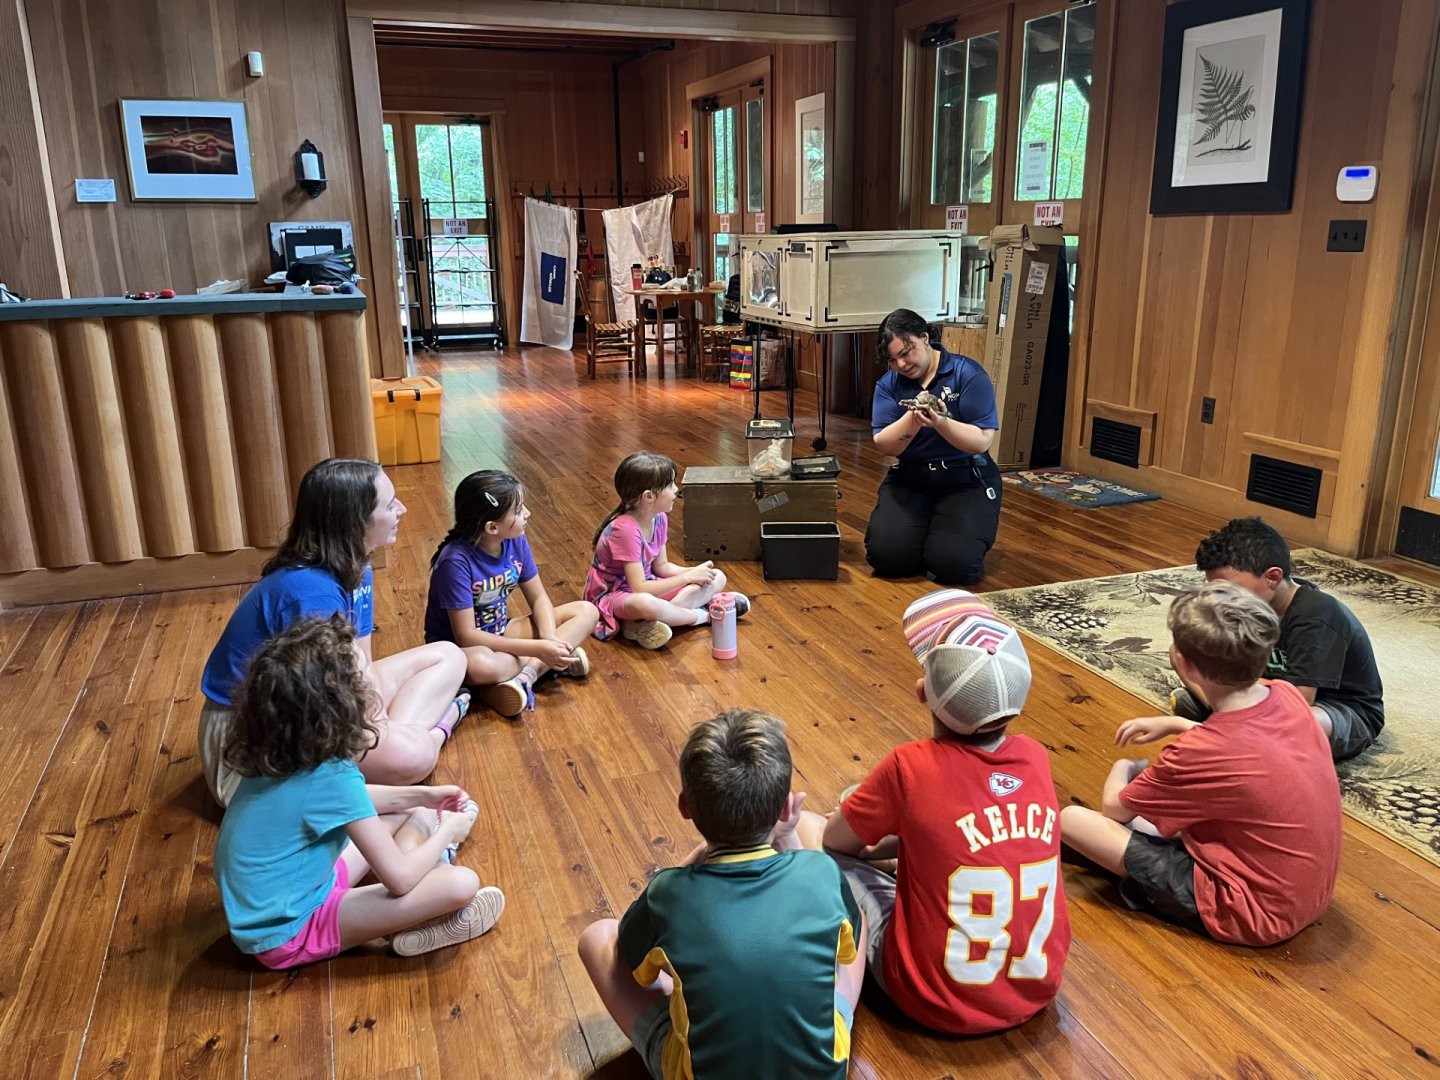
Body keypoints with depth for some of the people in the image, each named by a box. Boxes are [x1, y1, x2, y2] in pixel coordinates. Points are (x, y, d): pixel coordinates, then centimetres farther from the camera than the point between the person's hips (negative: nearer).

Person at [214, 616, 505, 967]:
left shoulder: (281, 752, -5)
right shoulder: (333, 776, -29)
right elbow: (398, 878, -23)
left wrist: (420, 795, 13)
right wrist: (446, 833, -5)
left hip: (265, 907, 9)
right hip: (289, 930, -9)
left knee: (415, 816, 14)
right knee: (462, 884, -21)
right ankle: (417, 932, 3)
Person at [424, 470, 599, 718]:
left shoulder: (515, 541, -9)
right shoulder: (456, 561, -27)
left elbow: (539, 598, 0)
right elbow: (466, 636, -28)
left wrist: (550, 639, -21)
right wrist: (538, 649, -31)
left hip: (501, 632, 7)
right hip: (458, 647, -7)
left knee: (587, 611, -7)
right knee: (478, 665, -44)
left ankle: (525, 675, -24)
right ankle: (545, 665, -18)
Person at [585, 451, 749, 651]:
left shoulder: (659, 518, -3)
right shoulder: (625, 529, -27)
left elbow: (661, 566, 7)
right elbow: (639, 588, -29)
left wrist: (694, 572, -11)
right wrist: (688, 577, -23)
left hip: (647, 585, 9)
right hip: (615, 595, -9)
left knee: (717, 577, 1)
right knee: (645, 604, -46)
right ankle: (703, 615, -16)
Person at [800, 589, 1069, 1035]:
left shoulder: (911, 766, -22)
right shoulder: (1035, 758, -8)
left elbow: (835, 841, -3)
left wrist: (866, 839, 18)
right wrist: (886, 843, 15)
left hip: (939, 1001, -5)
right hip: (1038, 987, 5)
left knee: (805, 827, 7)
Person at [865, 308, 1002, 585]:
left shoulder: (969, 374, -8)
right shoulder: (888, 385, 2)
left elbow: (982, 441, -14)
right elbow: (885, 446, -8)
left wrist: (940, 422, -31)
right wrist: (912, 420, -27)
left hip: (966, 480, -3)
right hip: (909, 480, 3)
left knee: (953, 563, -22)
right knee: (886, 555, -18)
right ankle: (927, 530, 15)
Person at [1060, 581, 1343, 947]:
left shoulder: (1199, 753, -29)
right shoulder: (1288, 696, -10)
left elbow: (1114, 807, -10)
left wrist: (1122, 770, 11)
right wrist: (1175, 724, 12)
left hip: (1251, 914, -8)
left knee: (1071, 818, -12)